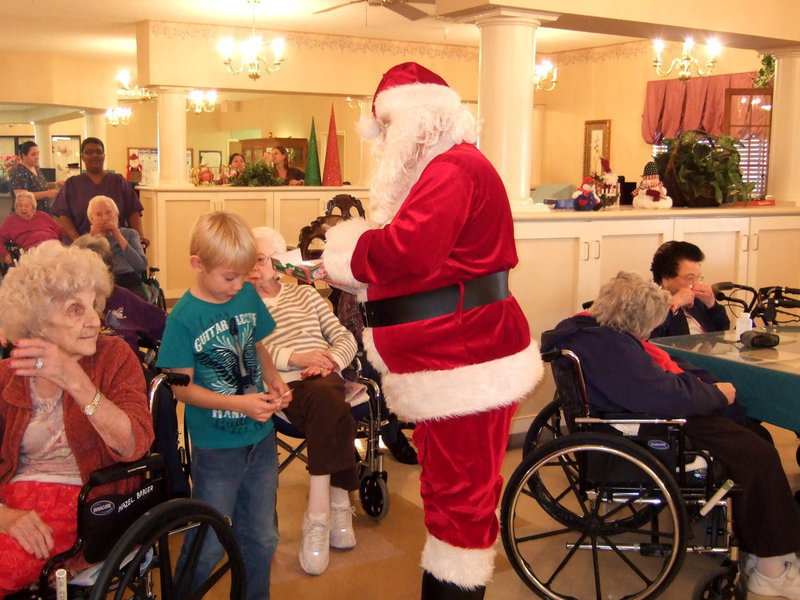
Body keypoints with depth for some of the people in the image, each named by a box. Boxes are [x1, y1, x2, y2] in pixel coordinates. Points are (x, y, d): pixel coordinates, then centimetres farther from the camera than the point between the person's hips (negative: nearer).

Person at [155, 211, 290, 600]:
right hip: (216, 447, -5)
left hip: (261, 438, 5)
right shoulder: (183, 318, -16)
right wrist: (238, 403, -23)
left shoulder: (248, 296, -2)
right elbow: (181, 387, -14)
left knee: (261, 539, 18)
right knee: (208, 546, 11)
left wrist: (273, 379, -7)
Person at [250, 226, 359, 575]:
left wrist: (330, 360, -4)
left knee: (324, 398, -35)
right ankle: (338, 504, -28)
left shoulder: (304, 294, 26)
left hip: (325, 379, 3)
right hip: (283, 386, -2)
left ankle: (318, 516, -31)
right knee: (329, 405, -36)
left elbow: (346, 339, 18)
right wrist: (294, 357, -15)